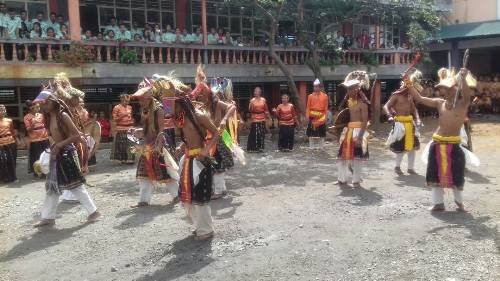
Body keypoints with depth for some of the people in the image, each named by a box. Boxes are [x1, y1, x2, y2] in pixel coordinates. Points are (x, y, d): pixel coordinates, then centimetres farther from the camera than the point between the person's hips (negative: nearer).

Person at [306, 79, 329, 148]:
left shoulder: (325, 96, 3)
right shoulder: (310, 96, 4)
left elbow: (326, 108, 3)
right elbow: (308, 107, 2)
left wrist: (325, 117, -2)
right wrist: (307, 116, -7)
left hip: (321, 117, 0)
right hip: (312, 116, 0)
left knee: (321, 133, 4)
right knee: (312, 133, 2)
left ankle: (320, 147, 11)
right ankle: (312, 147, 9)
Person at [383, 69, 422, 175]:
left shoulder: (410, 96, 11)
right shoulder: (396, 95, -7)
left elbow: (414, 109, 18)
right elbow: (386, 106, -13)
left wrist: (417, 119, 2)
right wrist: (390, 116, -30)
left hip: (410, 122, 7)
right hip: (400, 122, -7)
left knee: (412, 145, 9)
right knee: (401, 147, -3)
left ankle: (411, 168, 21)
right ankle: (397, 166, 19)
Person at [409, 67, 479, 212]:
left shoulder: (463, 104, -6)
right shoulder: (439, 103, 5)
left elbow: (467, 94, -27)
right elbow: (419, 98, 4)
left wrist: (463, 77, -43)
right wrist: (409, 84, -6)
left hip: (454, 145, -4)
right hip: (437, 144, 4)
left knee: (455, 176, 7)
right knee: (437, 175, 10)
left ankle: (459, 202, 30)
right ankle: (438, 203, 24)